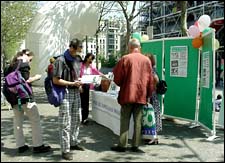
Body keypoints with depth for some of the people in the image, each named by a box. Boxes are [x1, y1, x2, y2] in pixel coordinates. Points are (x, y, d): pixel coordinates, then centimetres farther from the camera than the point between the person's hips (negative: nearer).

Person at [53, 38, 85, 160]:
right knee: (65, 123, -3)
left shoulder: (77, 59, 11)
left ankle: (73, 143, 33)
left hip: (76, 92, 8)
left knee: (76, 119, 17)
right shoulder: (61, 60, -12)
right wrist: (72, 83, -16)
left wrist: (80, 82, 4)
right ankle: (65, 150, 4)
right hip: (65, 93, -8)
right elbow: (56, 80, -13)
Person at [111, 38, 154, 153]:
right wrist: (148, 94, 15)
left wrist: (121, 85, 19)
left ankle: (122, 145, 6)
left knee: (125, 120, 4)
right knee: (138, 121, 7)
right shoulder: (147, 60, 4)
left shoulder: (125, 59, -5)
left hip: (127, 94, -3)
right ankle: (135, 145, 11)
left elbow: (117, 77, -2)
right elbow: (150, 80, 6)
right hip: (141, 95, 3)